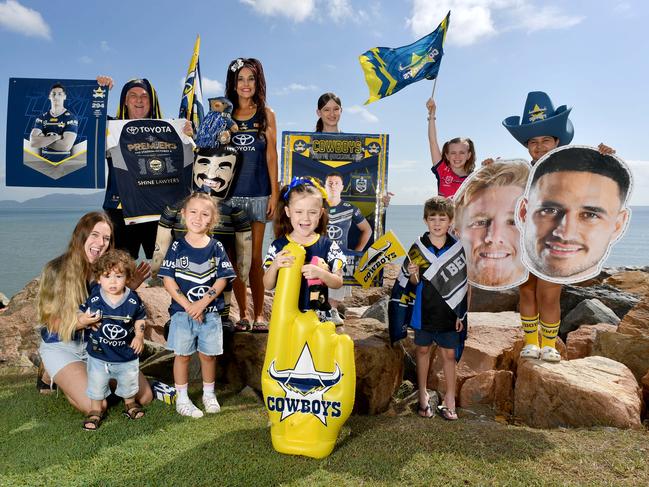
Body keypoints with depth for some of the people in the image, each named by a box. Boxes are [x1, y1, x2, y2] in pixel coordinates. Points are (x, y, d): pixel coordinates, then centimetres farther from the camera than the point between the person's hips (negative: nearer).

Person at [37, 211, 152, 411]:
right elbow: (52, 322, -13)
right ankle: (54, 376, 10)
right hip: (62, 347, -3)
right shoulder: (57, 270, -15)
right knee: (96, 406, -20)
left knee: (145, 396, -6)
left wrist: (130, 287, -16)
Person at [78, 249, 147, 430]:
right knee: (96, 385, 17)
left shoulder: (133, 300, -14)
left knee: (129, 383, 21)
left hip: (126, 354, 1)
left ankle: (130, 404, 47)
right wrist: (84, 320, -26)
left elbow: (140, 318, 1)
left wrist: (139, 336, -11)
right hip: (98, 354, 0)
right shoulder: (93, 299, -16)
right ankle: (95, 411, 40)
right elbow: (80, 314, -4)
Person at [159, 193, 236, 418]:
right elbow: (168, 279, -7)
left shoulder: (216, 247, -1)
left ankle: (209, 394, 32)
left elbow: (222, 279, -5)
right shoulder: (177, 247, -3)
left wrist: (203, 303, -16)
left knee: (208, 354, 12)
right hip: (182, 311, -1)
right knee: (182, 354, 8)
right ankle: (182, 398, 23)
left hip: (210, 311, 1)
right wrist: (187, 305, -15)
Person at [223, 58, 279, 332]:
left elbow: (271, 155, 4)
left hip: (258, 193, -1)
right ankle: (243, 313, 16)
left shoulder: (266, 114, 6)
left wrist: (274, 192, -2)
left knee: (255, 257, 3)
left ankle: (259, 314, 12)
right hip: (230, 193, 1)